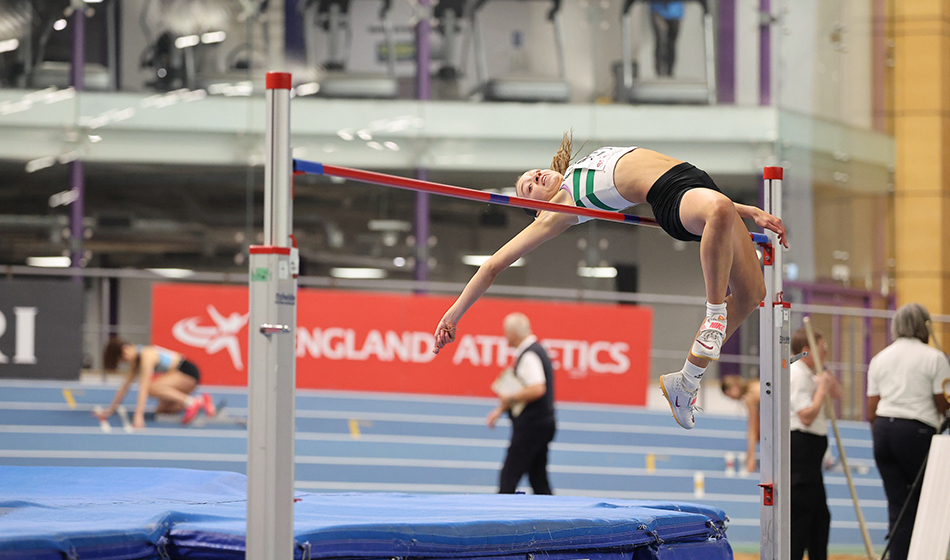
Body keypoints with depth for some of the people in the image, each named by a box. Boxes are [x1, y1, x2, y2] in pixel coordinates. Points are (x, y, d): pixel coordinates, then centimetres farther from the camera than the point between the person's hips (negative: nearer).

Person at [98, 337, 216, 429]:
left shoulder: (146, 356, -21)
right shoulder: (135, 360, 7)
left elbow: (143, 388, -27)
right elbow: (125, 386, 14)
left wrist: (138, 415, -31)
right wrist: (111, 410, 13)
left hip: (188, 373, -10)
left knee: (151, 388, -28)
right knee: (161, 410, 3)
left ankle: (191, 402, -25)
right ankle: (200, 402, 3)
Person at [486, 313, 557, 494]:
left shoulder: (529, 356, -16)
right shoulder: (537, 350, 16)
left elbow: (537, 389, -28)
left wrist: (510, 399, -15)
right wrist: (500, 409, 22)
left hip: (531, 424, -10)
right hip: (543, 424, 10)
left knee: (508, 478, -7)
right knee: (539, 481, 8)